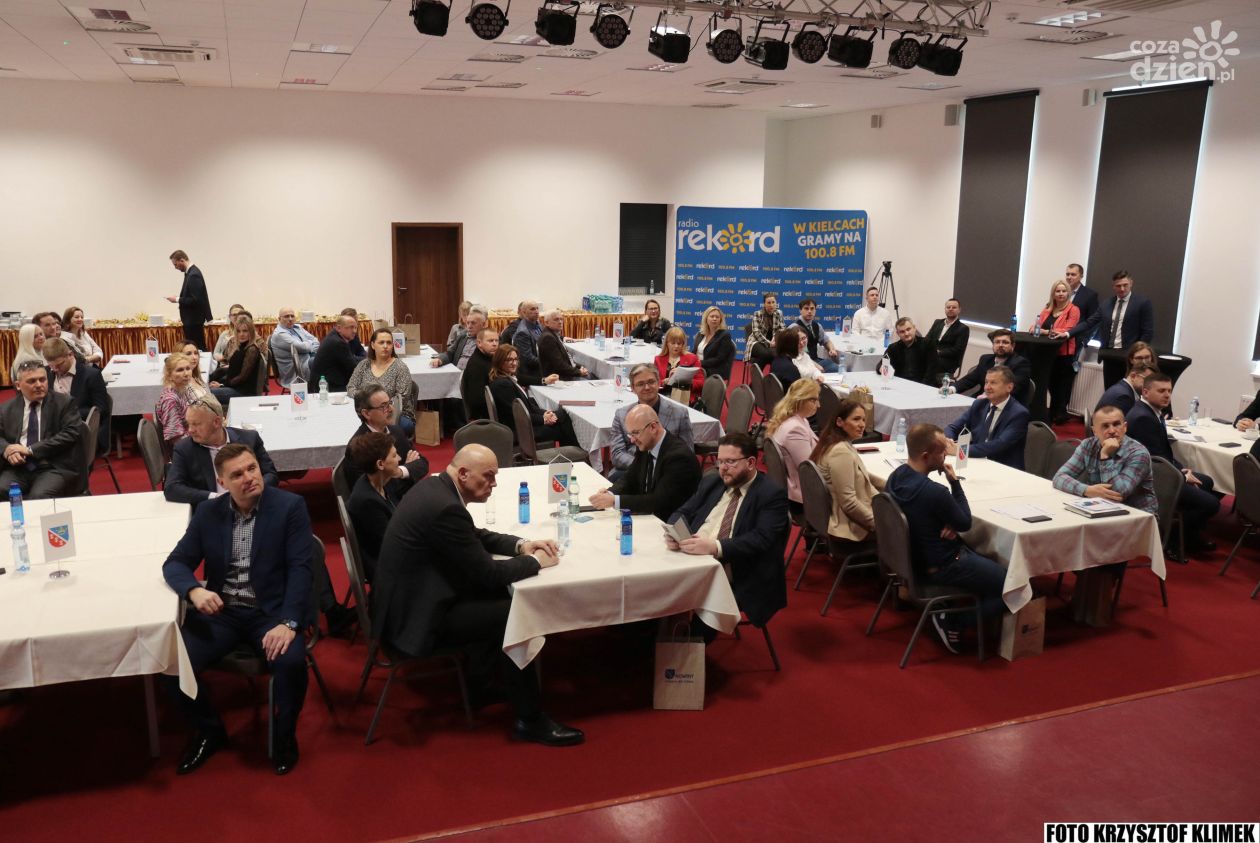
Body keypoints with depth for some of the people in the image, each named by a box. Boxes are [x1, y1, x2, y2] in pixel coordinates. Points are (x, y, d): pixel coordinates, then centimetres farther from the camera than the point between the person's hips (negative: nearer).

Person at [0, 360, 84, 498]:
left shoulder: (64, 403, 5)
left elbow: (71, 434, -7)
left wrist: (31, 450, -12)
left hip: (55, 468, -3)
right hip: (18, 468, 3)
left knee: (39, 497, -31)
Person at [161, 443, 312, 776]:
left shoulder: (290, 506, -6)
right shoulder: (207, 513, 5)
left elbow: (300, 568, -12)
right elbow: (175, 563, 5)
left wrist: (288, 623, -25)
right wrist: (194, 591, -19)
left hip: (271, 611, -3)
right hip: (221, 611, 4)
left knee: (291, 661, -31)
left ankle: (284, 734, 1)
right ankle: (209, 731, 10)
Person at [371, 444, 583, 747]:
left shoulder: (435, 487, 4)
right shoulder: (445, 507, -26)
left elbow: (474, 537, 18)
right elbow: (486, 573, -22)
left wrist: (520, 545, 5)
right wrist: (534, 561, -6)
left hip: (408, 599, 11)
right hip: (413, 617, -11)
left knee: (497, 597, 17)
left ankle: (480, 683, 28)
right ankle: (530, 720, 1)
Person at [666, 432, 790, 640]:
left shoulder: (772, 494, -3)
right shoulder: (711, 481, 16)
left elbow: (760, 539, -15)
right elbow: (683, 513, 15)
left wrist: (715, 547, -28)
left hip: (734, 579, -5)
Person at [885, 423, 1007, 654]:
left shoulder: (895, 477, -6)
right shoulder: (934, 492, -33)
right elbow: (966, 523, -13)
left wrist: (950, 525, -11)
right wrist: (955, 481, -10)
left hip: (915, 557, 9)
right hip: (942, 568, -9)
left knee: (990, 563, 28)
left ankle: (951, 614, 17)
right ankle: (953, 622, 0)